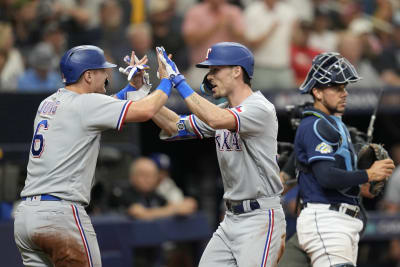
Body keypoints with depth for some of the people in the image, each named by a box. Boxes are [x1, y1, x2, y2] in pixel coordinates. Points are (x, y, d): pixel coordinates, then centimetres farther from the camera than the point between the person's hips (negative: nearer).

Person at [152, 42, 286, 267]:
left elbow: (216, 120, -31)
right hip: (232, 219, 9)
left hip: (261, 217, -9)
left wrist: (178, 80, -26)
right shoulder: (222, 111, 13)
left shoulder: (260, 109, -15)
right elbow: (176, 126, 16)